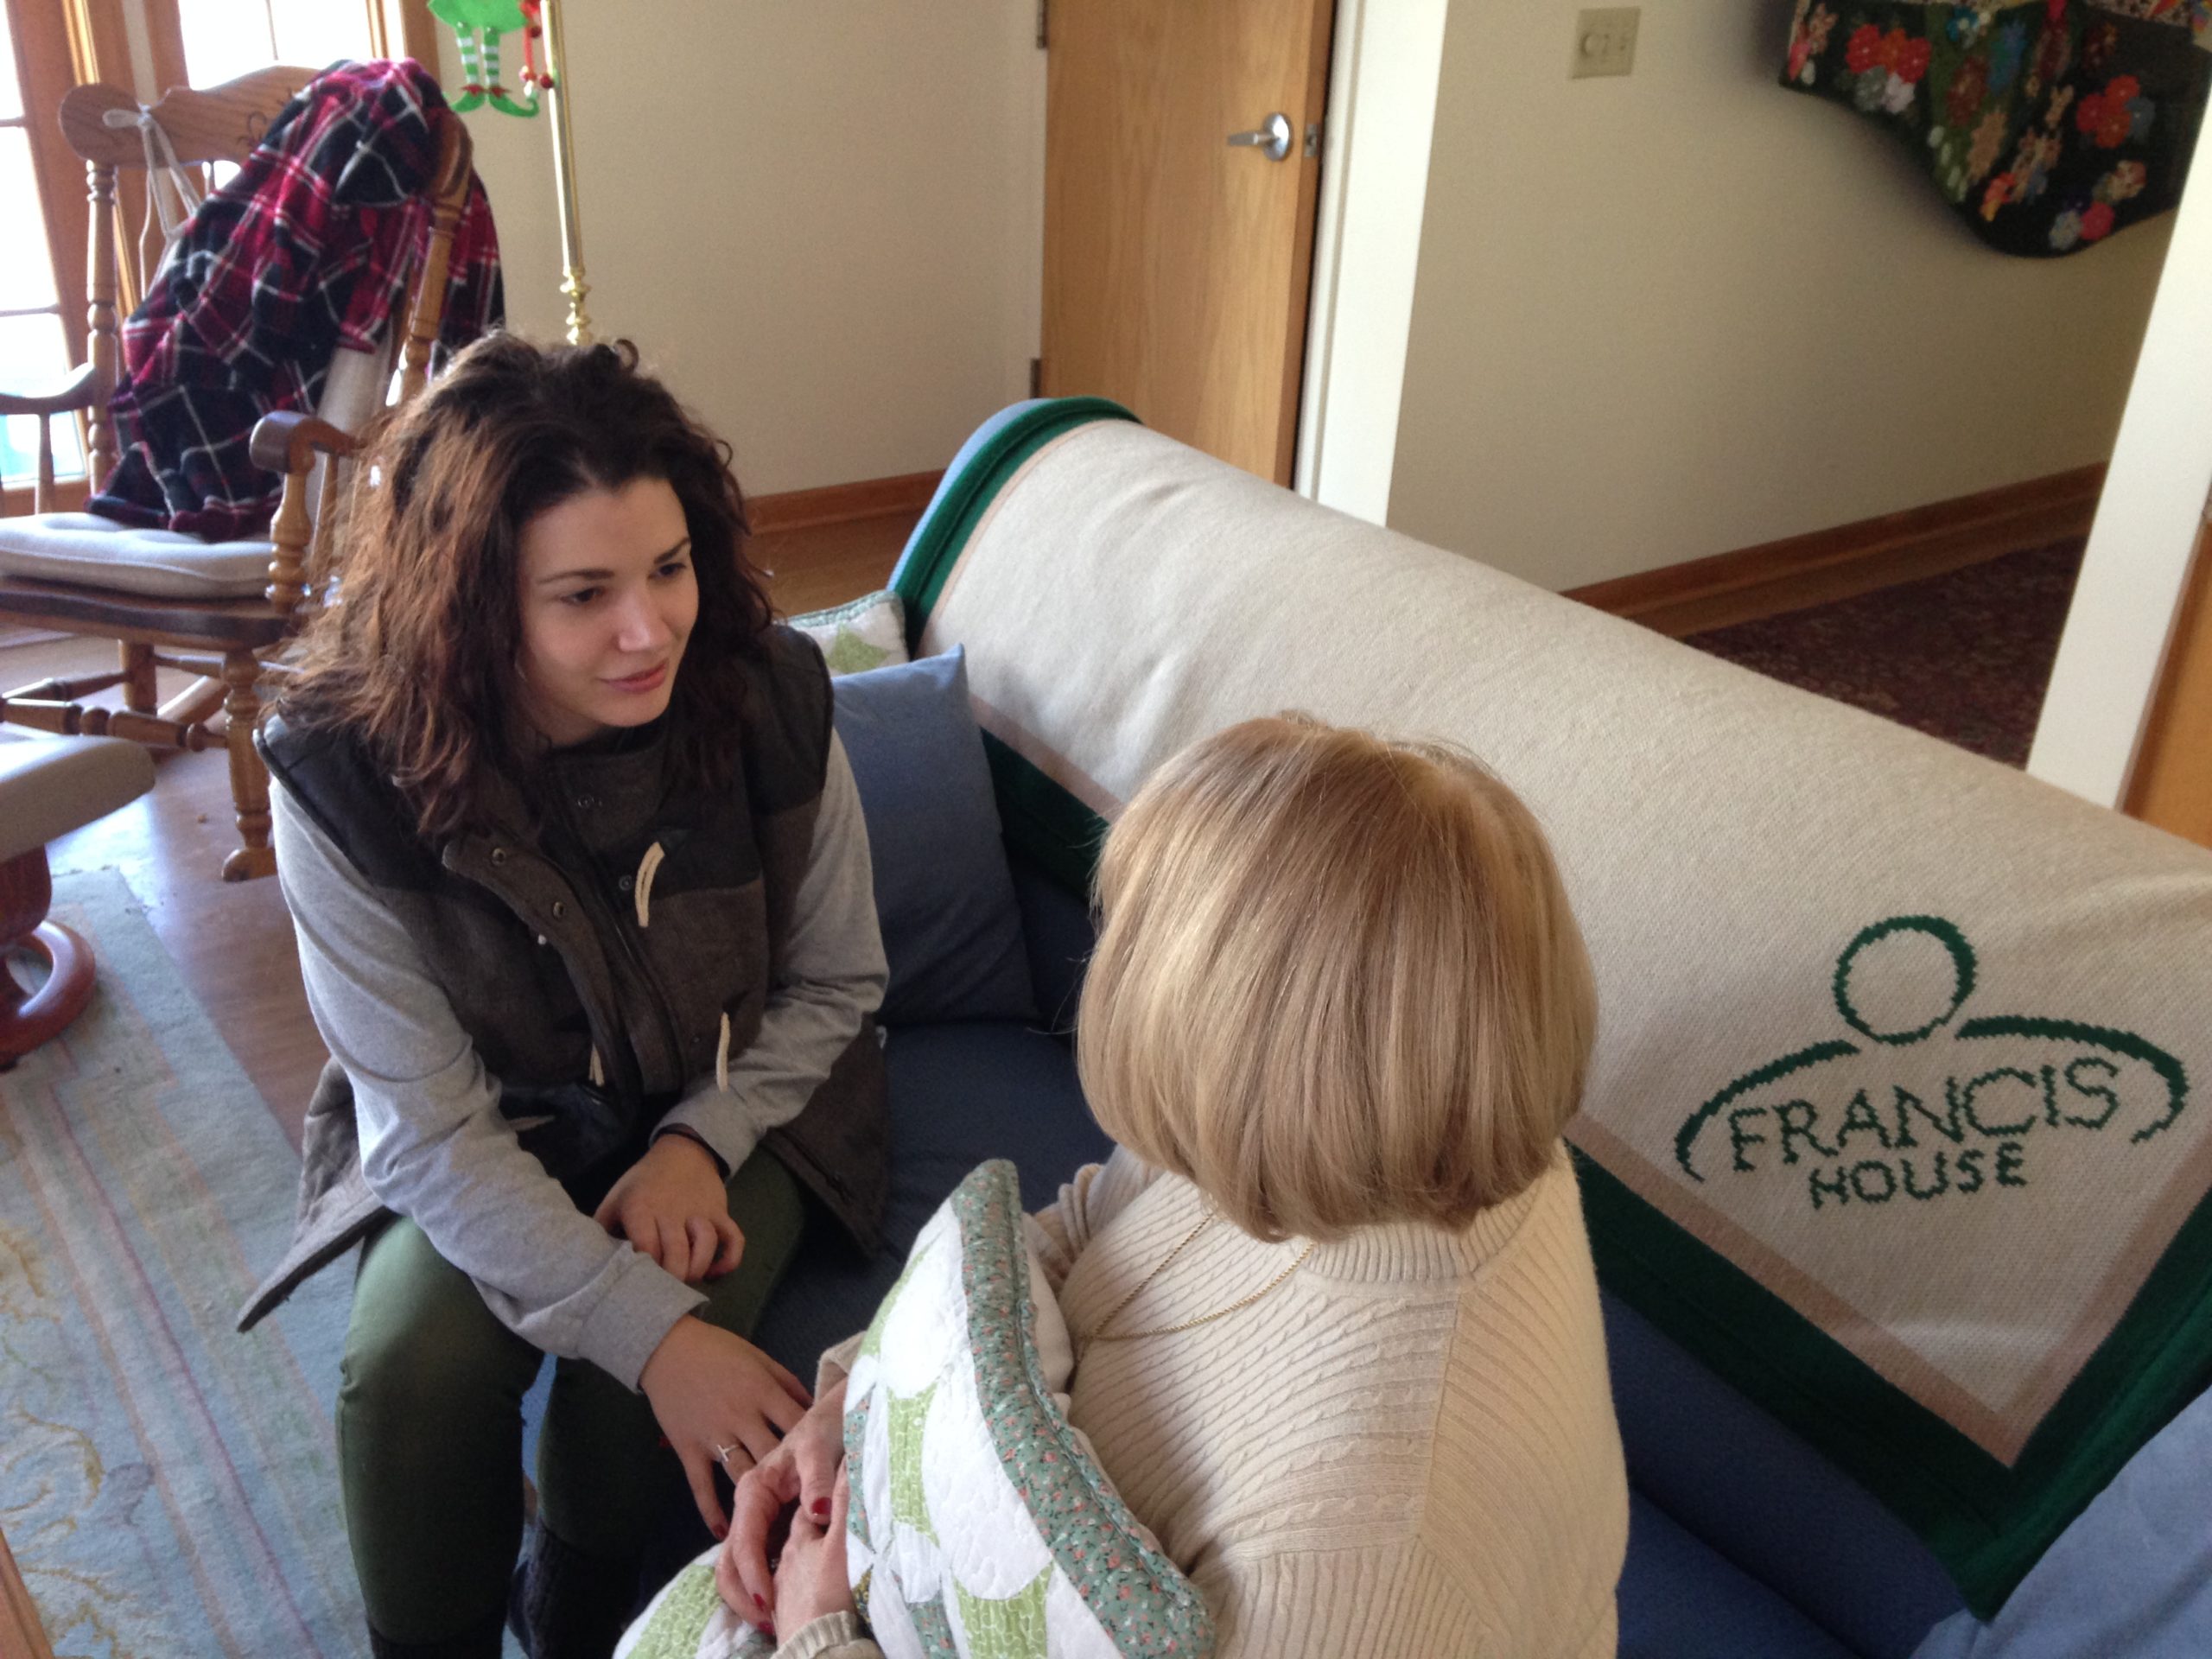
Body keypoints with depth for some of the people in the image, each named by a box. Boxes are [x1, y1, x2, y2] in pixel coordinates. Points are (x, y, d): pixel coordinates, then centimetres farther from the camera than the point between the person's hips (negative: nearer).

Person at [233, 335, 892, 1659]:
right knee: (412, 1364, -26)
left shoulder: (771, 702, -21)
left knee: (629, 1381, -24)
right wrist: (652, 1333, -31)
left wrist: (697, 1142, -20)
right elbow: (430, 1128, -23)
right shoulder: (345, 773, -24)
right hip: (480, 1138, 0)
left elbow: (834, 983, -5)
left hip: (730, 1101, 1)